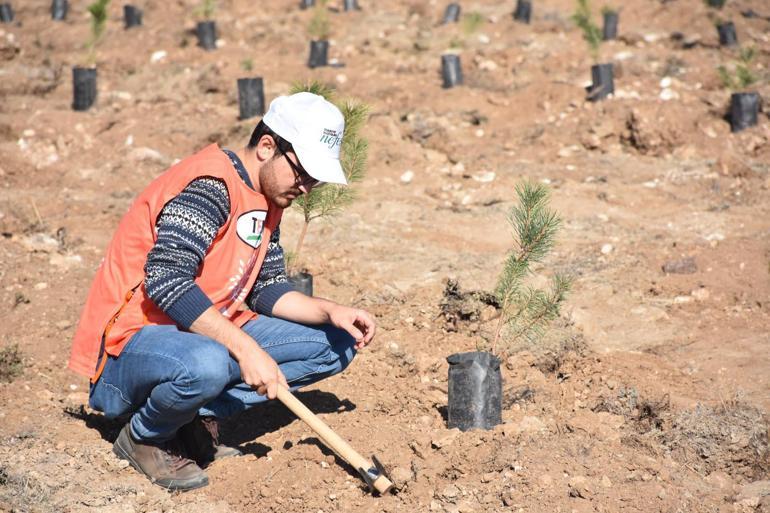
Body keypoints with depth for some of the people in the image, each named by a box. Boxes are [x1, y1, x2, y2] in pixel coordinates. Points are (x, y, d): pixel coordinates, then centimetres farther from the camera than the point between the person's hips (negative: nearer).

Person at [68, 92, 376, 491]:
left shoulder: (267, 201, 9)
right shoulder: (210, 185, -20)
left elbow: (266, 289, 12)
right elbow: (165, 282, -30)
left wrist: (330, 311, -6)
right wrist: (244, 347, -33)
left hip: (210, 335, 9)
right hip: (132, 341, -9)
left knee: (335, 344, 4)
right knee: (205, 365, -43)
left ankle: (199, 418, -1)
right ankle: (145, 437, -7)